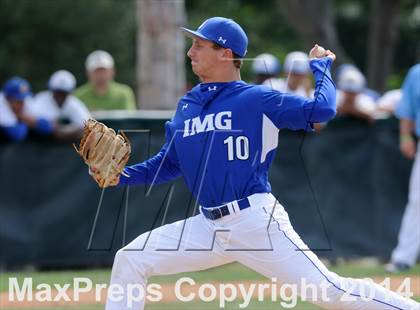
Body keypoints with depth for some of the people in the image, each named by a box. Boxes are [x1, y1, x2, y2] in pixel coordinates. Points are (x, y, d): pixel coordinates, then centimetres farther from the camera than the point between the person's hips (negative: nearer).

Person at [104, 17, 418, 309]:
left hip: (256, 221, -7)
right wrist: (121, 175, 8)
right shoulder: (187, 106, 14)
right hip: (208, 226, 7)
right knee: (129, 260, 1)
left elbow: (322, 108, -15)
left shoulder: (257, 99, -5)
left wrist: (320, 66, 0)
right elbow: (168, 164, 21)